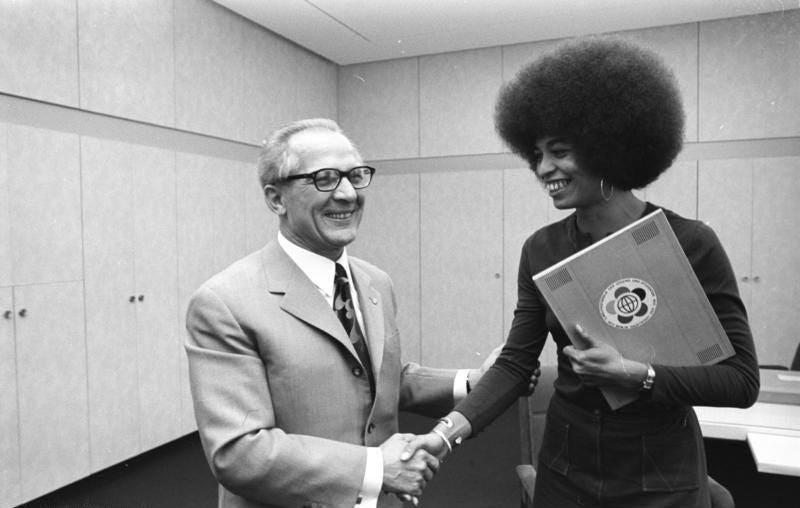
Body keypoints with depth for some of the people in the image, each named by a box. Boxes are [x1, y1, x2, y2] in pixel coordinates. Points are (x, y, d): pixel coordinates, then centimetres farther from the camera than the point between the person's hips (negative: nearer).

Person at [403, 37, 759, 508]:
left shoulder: (690, 243, -14)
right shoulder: (541, 249, -6)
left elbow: (742, 380, -12)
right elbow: (515, 362, -6)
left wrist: (631, 373, -25)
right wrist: (449, 432, -19)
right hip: (564, 468, 3)